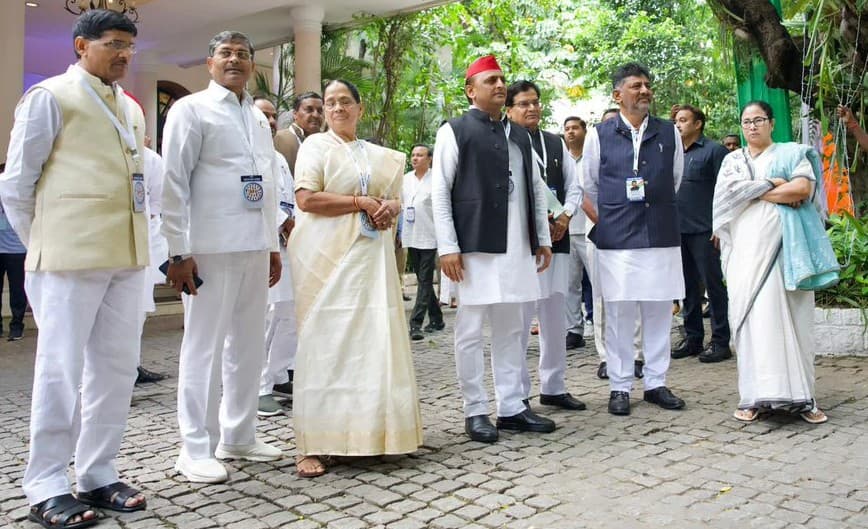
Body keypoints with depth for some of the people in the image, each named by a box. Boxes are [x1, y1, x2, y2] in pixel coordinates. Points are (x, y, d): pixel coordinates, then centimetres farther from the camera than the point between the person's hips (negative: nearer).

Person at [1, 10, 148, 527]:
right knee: (62, 369, -1)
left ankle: (97, 476, 20)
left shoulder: (132, 109, 19)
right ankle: (47, 487, 11)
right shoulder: (51, 96, 0)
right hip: (70, 254, -6)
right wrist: (42, 246, 3)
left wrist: (138, 240, 10)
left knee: (116, 367, 8)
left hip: (127, 256, 7)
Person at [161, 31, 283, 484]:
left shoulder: (258, 118, 19)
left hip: (254, 249, 7)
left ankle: (238, 436, 23)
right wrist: (179, 252, -14)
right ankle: (196, 450, 8)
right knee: (204, 347, -2)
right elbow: (174, 184, -8)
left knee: (248, 345, 11)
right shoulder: (191, 110, -1)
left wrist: (273, 245, 16)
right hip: (211, 248, -7)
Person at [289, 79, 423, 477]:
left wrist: (389, 209, -3)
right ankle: (312, 444, -3)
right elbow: (306, 198, -9)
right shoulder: (316, 145, 4)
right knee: (323, 343, -6)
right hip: (327, 256, -5)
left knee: (373, 341, 2)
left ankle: (369, 432, 12)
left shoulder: (380, 156, 19)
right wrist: (362, 202, -11)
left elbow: (395, 201, 21)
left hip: (371, 258, 5)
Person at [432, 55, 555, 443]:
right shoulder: (454, 131, 0)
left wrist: (543, 238, 14)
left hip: (517, 247, 6)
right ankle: (475, 411, 10)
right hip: (474, 247, -5)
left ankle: (511, 408, 18)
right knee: (470, 331, 0)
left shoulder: (520, 135, 17)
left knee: (511, 329, 10)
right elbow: (439, 192, -5)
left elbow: (536, 189, 19)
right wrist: (447, 247, -11)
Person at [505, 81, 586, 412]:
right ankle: (518, 394, 7)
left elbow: (574, 187, 16)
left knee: (556, 317, 12)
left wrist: (565, 217, -1)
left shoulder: (557, 143, 16)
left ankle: (553, 387, 23)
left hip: (557, 239, 6)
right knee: (519, 319, -4)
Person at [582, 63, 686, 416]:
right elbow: (589, 185, 10)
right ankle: (619, 387, 10)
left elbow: (676, 181, 19)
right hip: (616, 239, -2)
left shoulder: (669, 133, 9)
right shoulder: (599, 135, 3)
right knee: (619, 312, 1)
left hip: (661, 237, 3)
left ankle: (656, 383, 17)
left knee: (659, 311, 6)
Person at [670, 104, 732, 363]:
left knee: (713, 284, -2)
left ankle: (720, 342, 5)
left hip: (704, 231, -6)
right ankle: (693, 338, 19)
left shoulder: (714, 150, -2)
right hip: (678, 230, 6)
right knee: (688, 286, 11)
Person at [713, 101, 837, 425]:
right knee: (753, 317, -5)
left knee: (788, 315, -5)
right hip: (746, 247, 2)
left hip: (783, 245, -1)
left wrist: (754, 191, -3)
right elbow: (729, 191, -1)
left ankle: (799, 395, 0)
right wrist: (777, 186, -4)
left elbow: (804, 189, -5)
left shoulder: (792, 153, 12)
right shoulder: (733, 160, 18)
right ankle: (756, 396, -4)